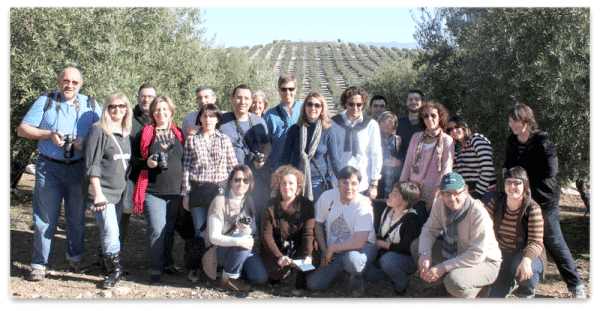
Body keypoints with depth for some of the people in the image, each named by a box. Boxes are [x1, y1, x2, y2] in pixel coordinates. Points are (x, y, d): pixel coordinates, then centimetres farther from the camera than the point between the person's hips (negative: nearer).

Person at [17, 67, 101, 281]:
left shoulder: (90, 105, 8)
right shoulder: (45, 102, 5)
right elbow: (22, 129, 2)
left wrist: (86, 142, -12)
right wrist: (50, 134, -11)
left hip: (78, 168, 1)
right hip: (49, 167, -1)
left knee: (77, 216, 9)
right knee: (45, 216, 0)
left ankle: (75, 257, 27)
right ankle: (39, 265, 10)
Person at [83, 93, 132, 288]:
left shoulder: (126, 133, 12)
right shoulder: (99, 131, -7)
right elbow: (92, 164, -11)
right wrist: (98, 193, -16)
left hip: (120, 191, 6)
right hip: (102, 190, -6)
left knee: (111, 231, 10)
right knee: (110, 232, -11)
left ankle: (113, 270, 20)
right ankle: (115, 270, 1)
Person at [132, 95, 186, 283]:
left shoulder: (178, 133, 12)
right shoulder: (145, 134, 3)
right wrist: (147, 163, -14)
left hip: (175, 190, 3)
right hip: (153, 190, -3)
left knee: (170, 229, 10)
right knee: (156, 229, -10)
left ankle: (167, 263, 24)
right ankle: (155, 269, 3)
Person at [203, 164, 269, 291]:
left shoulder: (248, 201, 5)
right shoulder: (220, 201, -16)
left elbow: (254, 229, 12)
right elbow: (214, 237, -21)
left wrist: (248, 230, -15)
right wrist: (238, 241, -37)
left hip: (244, 249, 6)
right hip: (219, 251, -6)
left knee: (262, 278, -15)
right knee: (243, 238, -36)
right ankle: (228, 277, -15)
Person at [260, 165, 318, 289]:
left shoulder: (307, 205, -4)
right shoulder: (271, 207, -5)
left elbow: (308, 233, -12)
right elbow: (266, 235, -10)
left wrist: (308, 256, -30)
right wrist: (279, 257, -26)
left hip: (299, 249, 0)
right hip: (276, 249, 0)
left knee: (315, 259, -30)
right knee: (277, 273, -27)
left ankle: (301, 274, 3)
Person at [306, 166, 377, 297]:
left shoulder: (363, 206, -23)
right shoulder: (327, 197, -11)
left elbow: (359, 242, -30)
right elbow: (318, 224, 5)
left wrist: (331, 249, -22)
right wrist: (324, 250, -4)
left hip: (364, 247, -4)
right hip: (333, 251, 4)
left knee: (351, 258, -41)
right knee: (313, 284, -9)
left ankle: (357, 281, -5)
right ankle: (340, 268, 20)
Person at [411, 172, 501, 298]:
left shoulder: (479, 214, -29)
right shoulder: (439, 205, -11)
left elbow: (477, 255, -28)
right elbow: (429, 230, -3)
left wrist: (443, 267, -31)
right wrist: (425, 254, -25)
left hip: (484, 262, -6)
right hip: (455, 254, 6)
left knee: (454, 281, -35)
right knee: (416, 245, -7)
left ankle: (478, 289, 0)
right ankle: (436, 285, 8)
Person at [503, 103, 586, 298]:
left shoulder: (542, 142, -15)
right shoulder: (511, 142, 5)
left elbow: (549, 171, -21)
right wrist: (505, 169, 0)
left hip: (544, 200, -6)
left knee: (553, 242, -1)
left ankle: (576, 285, 12)